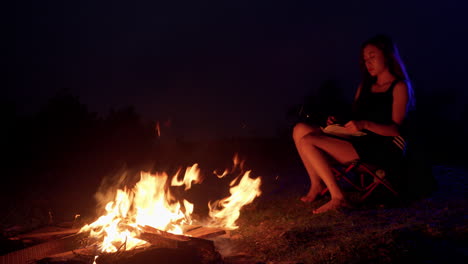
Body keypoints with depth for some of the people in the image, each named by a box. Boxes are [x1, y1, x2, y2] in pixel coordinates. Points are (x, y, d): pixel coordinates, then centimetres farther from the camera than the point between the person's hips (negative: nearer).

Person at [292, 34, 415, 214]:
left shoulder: (399, 87, -1)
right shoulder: (365, 86, 21)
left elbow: (395, 129, -10)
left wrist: (365, 125, -26)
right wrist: (337, 123, 0)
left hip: (384, 149, -8)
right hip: (360, 142, 8)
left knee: (307, 142, -21)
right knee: (301, 129, -7)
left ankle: (337, 197, -15)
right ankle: (316, 185, -4)